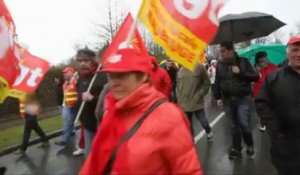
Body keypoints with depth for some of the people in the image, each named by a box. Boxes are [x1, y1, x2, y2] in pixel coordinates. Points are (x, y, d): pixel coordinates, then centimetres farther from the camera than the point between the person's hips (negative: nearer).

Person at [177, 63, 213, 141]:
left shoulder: (200, 67, -5)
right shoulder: (180, 70, 5)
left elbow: (207, 83, -3)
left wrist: (199, 95, -12)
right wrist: (179, 100, 6)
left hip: (197, 102, -3)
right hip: (184, 103, 3)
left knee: (202, 120, 10)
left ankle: (209, 132, 42)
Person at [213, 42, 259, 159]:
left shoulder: (243, 61, -4)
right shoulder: (220, 65, 3)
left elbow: (256, 77, -6)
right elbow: (217, 82, 8)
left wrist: (240, 73, -18)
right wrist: (218, 97, 4)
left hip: (244, 99, -2)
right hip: (228, 100, 3)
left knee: (244, 124, -5)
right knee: (234, 125, 10)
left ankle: (250, 146, 22)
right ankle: (236, 149, 24)